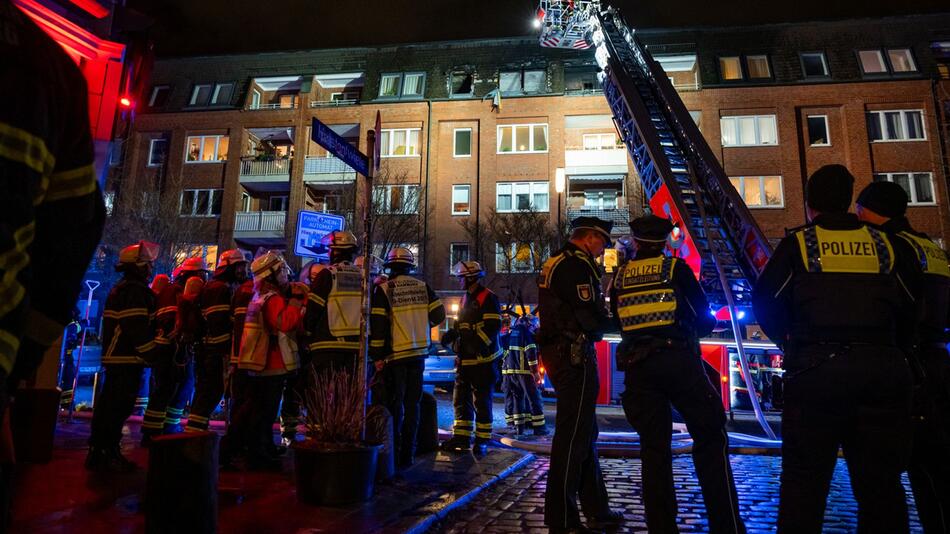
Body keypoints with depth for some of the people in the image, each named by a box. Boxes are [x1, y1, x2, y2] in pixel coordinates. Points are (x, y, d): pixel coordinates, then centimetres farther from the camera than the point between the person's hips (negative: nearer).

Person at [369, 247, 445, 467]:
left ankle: (393, 454, 9)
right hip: (419, 354, 3)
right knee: (412, 404, 10)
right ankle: (407, 455, 15)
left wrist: (377, 356, -6)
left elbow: (377, 325, -11)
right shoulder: (423, 287, 3)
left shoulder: (383, 290, -6)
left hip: (395, 356, -3)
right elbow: (439, 315, 2)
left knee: (395, 405, 6)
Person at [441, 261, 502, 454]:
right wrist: (451, 334, 6)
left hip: (483, 359, -9)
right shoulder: (465, 299, 18)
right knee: (461, 399, 11)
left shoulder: (488, 298, -11)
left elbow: (493, 326, -19)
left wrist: (478, 344, -27)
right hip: (465, 359, 9)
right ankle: (461, 437, 20)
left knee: (482, 401, 0)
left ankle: (482, 439, 11)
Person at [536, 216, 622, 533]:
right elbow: (590, 315, -16)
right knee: (572, 435, -4)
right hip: (574, 354, -11)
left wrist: (600, 318, 9)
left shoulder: (555, 263, 18)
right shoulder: (578, 264, -13)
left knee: (584, 433, 16)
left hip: (557, 351, 11)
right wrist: (608, 320, 3)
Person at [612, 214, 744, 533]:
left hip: (636, 366, 3)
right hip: (677, 360, -3)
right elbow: (705, 320, 6)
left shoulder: (620, 276, 11)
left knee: (653, 447, 8)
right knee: (710, 438, 7)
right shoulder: (675, 268, 3)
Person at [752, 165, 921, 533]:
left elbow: (765, 304, 1)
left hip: (815, 369, -3)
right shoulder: (887, 245, 10)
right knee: (880, 481, 12)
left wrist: (787, 341, 18)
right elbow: (912, 309, 12)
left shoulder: (796, 244, 1)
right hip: (883, 370, 3)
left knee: (804, 479, 4)